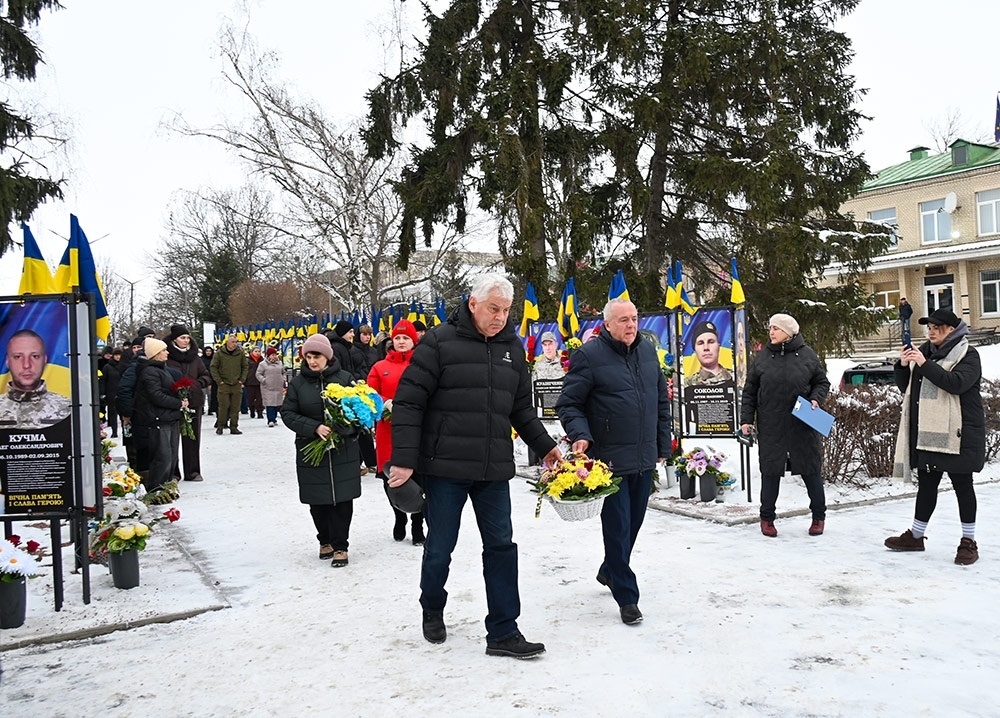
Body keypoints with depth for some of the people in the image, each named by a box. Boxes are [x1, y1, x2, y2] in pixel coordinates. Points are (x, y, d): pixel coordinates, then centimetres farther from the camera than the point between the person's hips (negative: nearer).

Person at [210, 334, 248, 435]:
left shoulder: (240, 353, 3)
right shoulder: (219, 353, -4)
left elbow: (245, 366, 12)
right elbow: (213, 367, -1)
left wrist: (242, 379, 4)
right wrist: (219, 380, -7)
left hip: (237, 385, 3)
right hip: (224, 384, -2)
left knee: (235, 407, 4)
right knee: (223, 406, -3)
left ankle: (234, 427, 11)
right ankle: (220, 426, 9)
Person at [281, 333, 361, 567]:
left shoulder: (345, 378, -1)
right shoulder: (297, 383, 3)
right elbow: (288, 413, -1)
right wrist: (314, 427, -16)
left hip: (343, 450, -1)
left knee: (342, 499, 0)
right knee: (317, 501, 9)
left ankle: (340, 545, 12)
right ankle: (325, 540, 29)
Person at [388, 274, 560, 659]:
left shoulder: (512, 347, 11)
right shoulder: (440, 341, -7)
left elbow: (522, 408, 21)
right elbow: (408, 402, -9)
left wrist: (545, 446, 19)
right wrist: (404, 460, -14)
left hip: (494, 469, 5)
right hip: (445, 468, -4)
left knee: (501, 546, 4)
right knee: (440, 547, 8)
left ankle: (503, 632, 14)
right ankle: (432, 612, 35)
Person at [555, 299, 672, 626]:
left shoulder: (648, 351, 9)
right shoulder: (589, 355, -10)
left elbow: (662, 401, 17)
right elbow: (568, 404, -8)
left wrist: (663, 445, 16)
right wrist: (580, 436, -23)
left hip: (645, 458, 6)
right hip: (610, 460, -6)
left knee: (633, 522, 18)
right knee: (617, 527, -1)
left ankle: (610, 571, 41)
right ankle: (627, 597, 12)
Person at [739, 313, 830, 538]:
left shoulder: (806, 355, 2)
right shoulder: (762, 357, 4)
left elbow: (822, 382, 11)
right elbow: (749, 391, 7)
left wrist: (815, 399, -9)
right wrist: (746, 419, 2)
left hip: (803, 424, 0)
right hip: (771, 426, 1)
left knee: (811, 469, 8)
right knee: (770, 471, 5)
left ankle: (819, 515, 25)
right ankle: (767, 517, 18)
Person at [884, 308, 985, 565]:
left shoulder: (967, 354, -4)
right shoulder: (924, 351, 14)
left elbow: (957, 383, -23)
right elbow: (906, 387, 14)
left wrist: (925, 365, -25)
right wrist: (903, 366, -3)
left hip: (958, 433, -6)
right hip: (926, 431, 6)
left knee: (962, 484, 4)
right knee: (926, 484, 12)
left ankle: (968, 541, 14)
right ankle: (916, 535, 22)